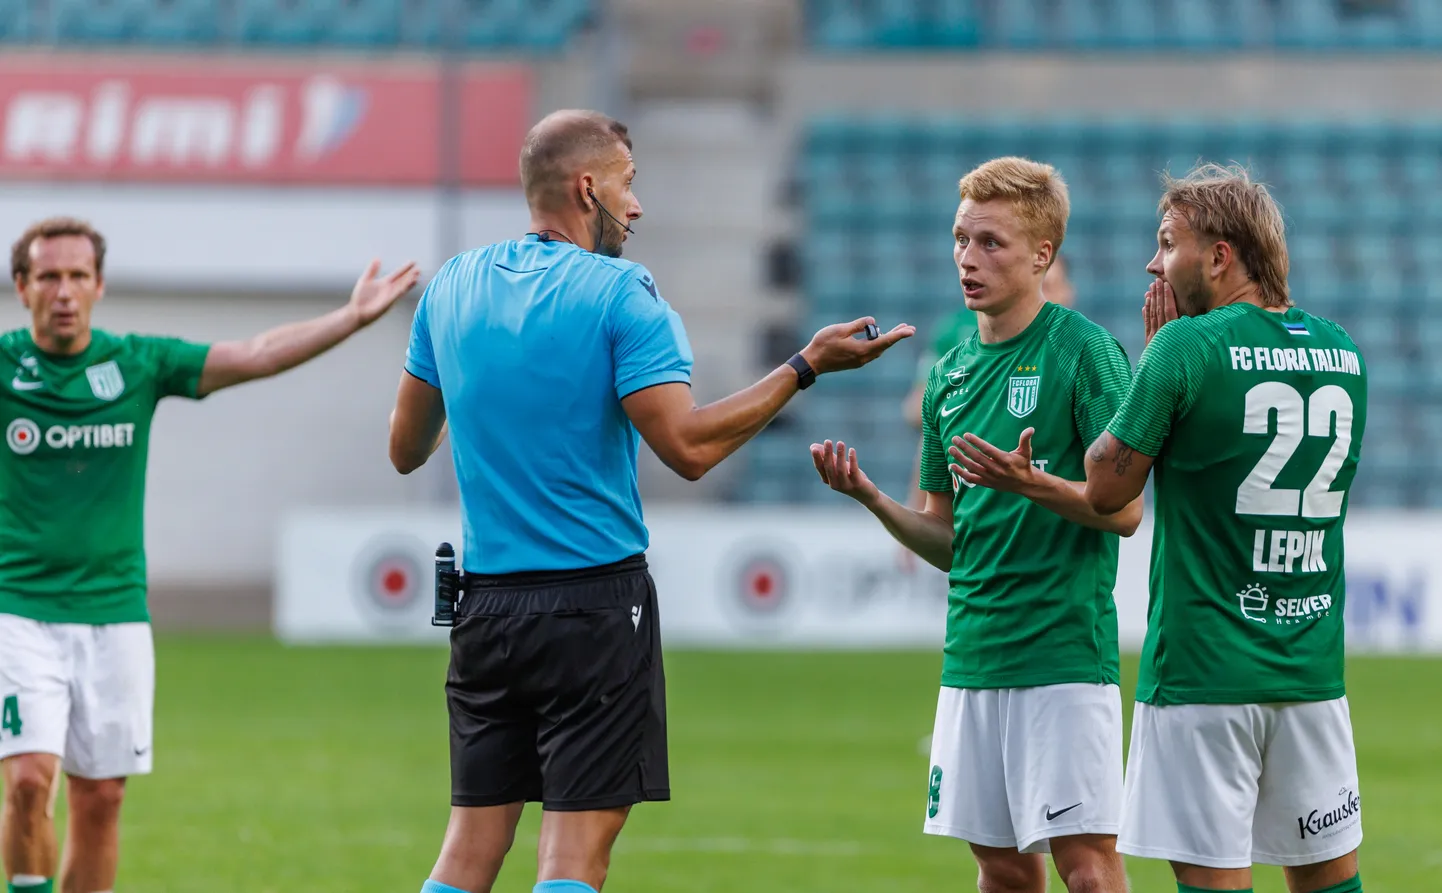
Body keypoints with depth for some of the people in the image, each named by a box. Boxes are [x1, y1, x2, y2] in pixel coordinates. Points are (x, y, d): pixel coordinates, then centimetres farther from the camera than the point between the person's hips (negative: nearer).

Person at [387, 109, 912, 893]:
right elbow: (688, 446, -16)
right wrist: (804, 367, -9)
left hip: (486, 606, 5)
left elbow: (406, 448, 15)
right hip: (596, 603, -5)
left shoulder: (454, 287, 7)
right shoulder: (620, 295, -9)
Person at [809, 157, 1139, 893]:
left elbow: (1123, 509, -10)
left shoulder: (1083, 350, -7)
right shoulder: (951, 372, 13)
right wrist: (871, 499, -1)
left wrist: (1030, 483, -26)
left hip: (1063, 647, -7)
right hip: (972, 653, 7)